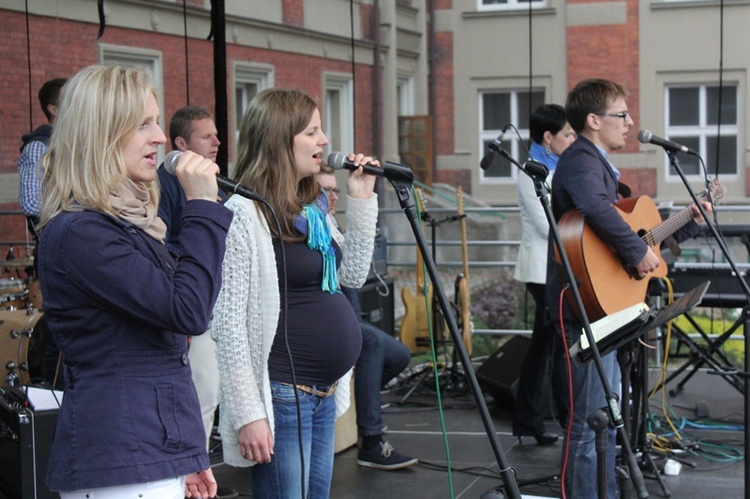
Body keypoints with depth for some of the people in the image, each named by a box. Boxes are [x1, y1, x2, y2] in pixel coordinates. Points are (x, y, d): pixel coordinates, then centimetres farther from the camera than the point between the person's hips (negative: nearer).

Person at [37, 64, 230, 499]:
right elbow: (189, 311, -21)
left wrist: (188, 457, 21)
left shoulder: (130, 225, 16)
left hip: (155, 455, 9)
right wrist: (204, 207, -14)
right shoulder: (79, 233, -15)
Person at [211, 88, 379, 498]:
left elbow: (353, 275, 15)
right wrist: (248, 414, -19)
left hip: (323, 394, 9)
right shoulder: (244, 214, -14)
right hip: (281, 397, -9)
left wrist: (362, 201, 5)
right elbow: (228, 322, -17)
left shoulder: (312, 207, 12)